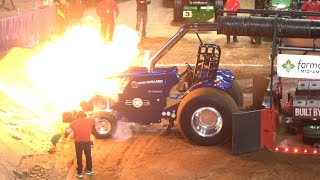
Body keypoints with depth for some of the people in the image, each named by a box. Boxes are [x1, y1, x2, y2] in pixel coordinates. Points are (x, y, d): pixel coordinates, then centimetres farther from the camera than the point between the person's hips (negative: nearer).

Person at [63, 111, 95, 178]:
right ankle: (89, 170, 33)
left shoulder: (74, 122, -11)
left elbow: (68, 131, -8)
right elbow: (94, 121, 14)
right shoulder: (90, 121, -7)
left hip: (78, 143, -1)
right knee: (88, 156, 20)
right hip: (87, 142, 1)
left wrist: (65, 136, 10)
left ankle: (79, 172, 20)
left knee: (79, 158, 13)